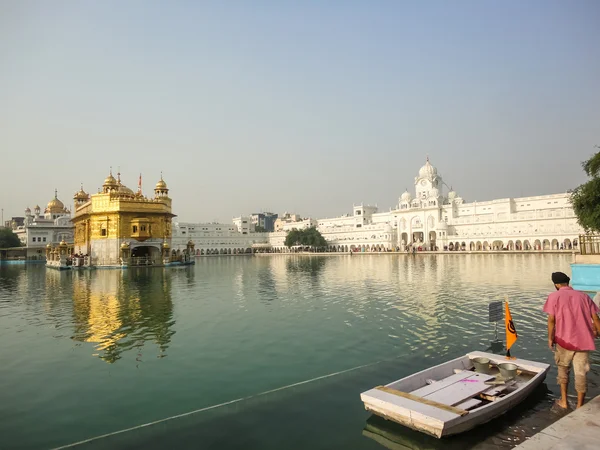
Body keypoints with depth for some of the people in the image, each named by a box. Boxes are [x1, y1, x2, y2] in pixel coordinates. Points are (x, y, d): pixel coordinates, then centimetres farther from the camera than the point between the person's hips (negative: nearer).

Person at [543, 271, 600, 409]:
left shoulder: (554, 296, -2)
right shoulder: (583, 296, 9)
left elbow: (551, 319, -7)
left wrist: (550, 338, 3)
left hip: (564, 339, -2)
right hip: (583, 341, 2)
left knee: (563, 368, 18)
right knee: (581, 373, 10)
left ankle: (563, 401, 22)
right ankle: (579, 406, 18)